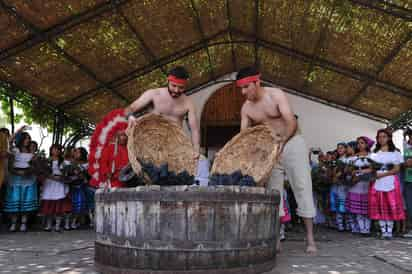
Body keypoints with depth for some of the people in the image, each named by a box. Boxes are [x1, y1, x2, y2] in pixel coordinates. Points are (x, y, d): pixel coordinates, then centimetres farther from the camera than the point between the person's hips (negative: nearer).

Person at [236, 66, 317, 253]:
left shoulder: (276, 95, -16)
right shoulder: (246, 108, -2)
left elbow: (292, 123, -26)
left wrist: (282, 143, -40)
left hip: (291, 142, -4)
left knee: (302, 186, -6)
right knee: (272, 189, 1)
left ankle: (310, 238, 0)